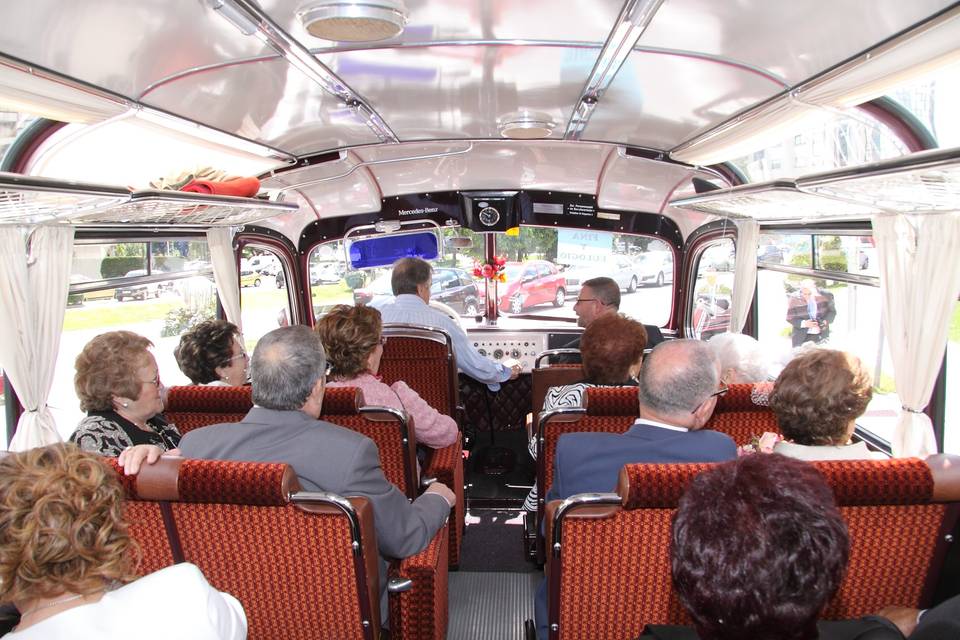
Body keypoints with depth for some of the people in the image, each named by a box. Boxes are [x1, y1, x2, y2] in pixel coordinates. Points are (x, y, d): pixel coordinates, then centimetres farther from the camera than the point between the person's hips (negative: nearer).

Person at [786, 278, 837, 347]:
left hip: (821, 336, 1)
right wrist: (804, 323, -24)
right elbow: (790, 318, -6)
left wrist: (826, 321, -15)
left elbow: (832, 311, 6)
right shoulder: (794, 299, -12)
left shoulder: (826, 296, -8)